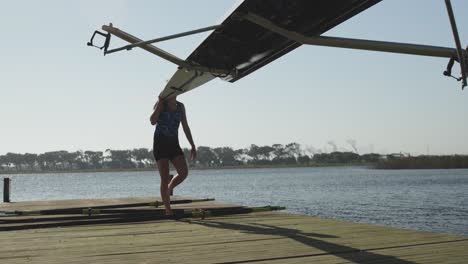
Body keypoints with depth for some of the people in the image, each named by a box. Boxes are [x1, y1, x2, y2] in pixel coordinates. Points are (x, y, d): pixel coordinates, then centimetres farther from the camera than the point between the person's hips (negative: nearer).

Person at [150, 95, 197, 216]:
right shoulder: (160, 104, -4)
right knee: (165, 178, -9)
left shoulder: (180, 106, 10)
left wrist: (193, 146, 8)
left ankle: (169, 188, 18)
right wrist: (160, 103, -18)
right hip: (160, 143, -4)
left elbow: (186, 128, 13)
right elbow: (153, 121, -20)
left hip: (174, 144, 4)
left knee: (184, 173, -15)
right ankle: (168, 211, -2)